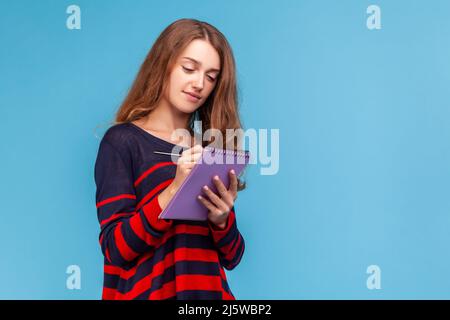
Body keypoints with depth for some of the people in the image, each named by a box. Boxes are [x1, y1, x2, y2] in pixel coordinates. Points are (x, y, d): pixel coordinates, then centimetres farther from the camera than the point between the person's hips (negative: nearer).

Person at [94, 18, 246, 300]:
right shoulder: (122, 141, -1)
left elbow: (232, 257, 9)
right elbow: (115, 248, -9)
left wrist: (222, 218, -10)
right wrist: (175, 189, -19)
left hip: (210, 291, 3)